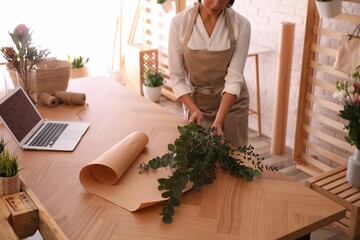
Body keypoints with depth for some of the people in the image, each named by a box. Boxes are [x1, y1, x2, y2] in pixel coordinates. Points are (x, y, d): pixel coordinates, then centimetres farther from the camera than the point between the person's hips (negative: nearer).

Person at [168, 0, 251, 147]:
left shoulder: (241, 25, -16)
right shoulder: (179, 22, -16)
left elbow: (234, 78, -19)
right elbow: (176, 77, -12)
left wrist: (218, 121, -28)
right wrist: (194, 110, -23)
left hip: (231, 104, 0)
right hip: (195, 102, 1)